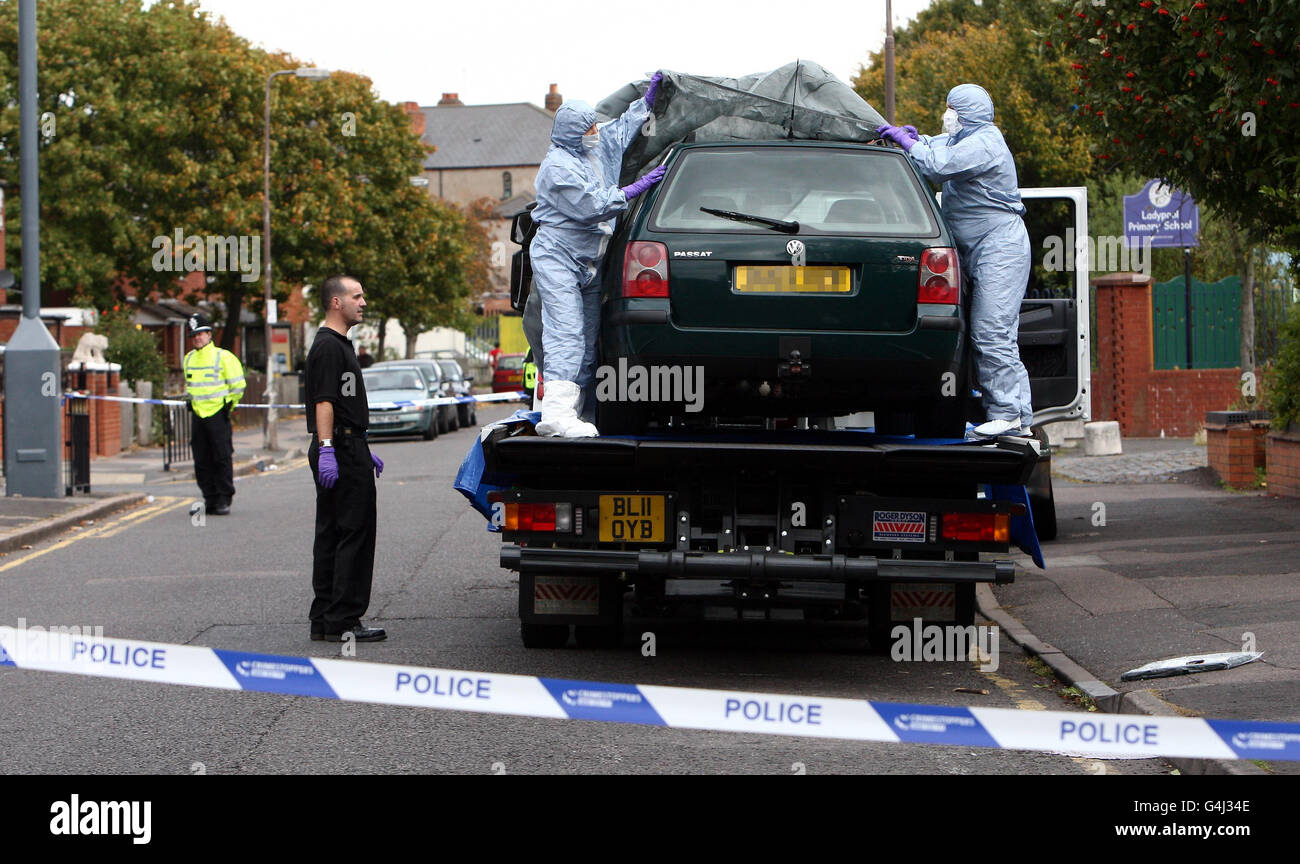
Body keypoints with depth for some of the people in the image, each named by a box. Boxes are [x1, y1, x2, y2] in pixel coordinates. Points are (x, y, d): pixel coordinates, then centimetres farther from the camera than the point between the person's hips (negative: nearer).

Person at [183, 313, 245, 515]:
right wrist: (190, 400, 16)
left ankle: (224, 499, 0)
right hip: (198, 415, 6)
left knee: (222, 458, -5)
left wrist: (228, 406, -2)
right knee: (202, 460, 5)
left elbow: (238, 385, -2)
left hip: (218, 414, -6)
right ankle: (210, 498, 11)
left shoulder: (223, 357, -7)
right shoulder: (189, 359, 12)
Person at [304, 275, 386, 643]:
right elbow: (323, 402, -21)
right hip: (341, 450, -11)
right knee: (355, 534, -8)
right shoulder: (328, 346, -13)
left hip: (347, 449, 11)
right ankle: (342, 621, -7)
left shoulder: (340, 344, 20)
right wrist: (326, 450, -27)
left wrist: (363, 451, 28)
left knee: (331, 536, 10)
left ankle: (324, 620, 13)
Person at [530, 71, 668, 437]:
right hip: (557, 258, -9)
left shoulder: (598, 147, 12)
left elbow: (624, 127, 32)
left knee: (587, 341, 6)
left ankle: (580, 413, 7)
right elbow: (591, 206, -22)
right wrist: (634, 189, -16)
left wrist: (648, 99, 29)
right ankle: (556, 412, -32)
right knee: (566, 334, -22)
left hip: (589, 263, 9)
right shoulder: (558, 167, -16)